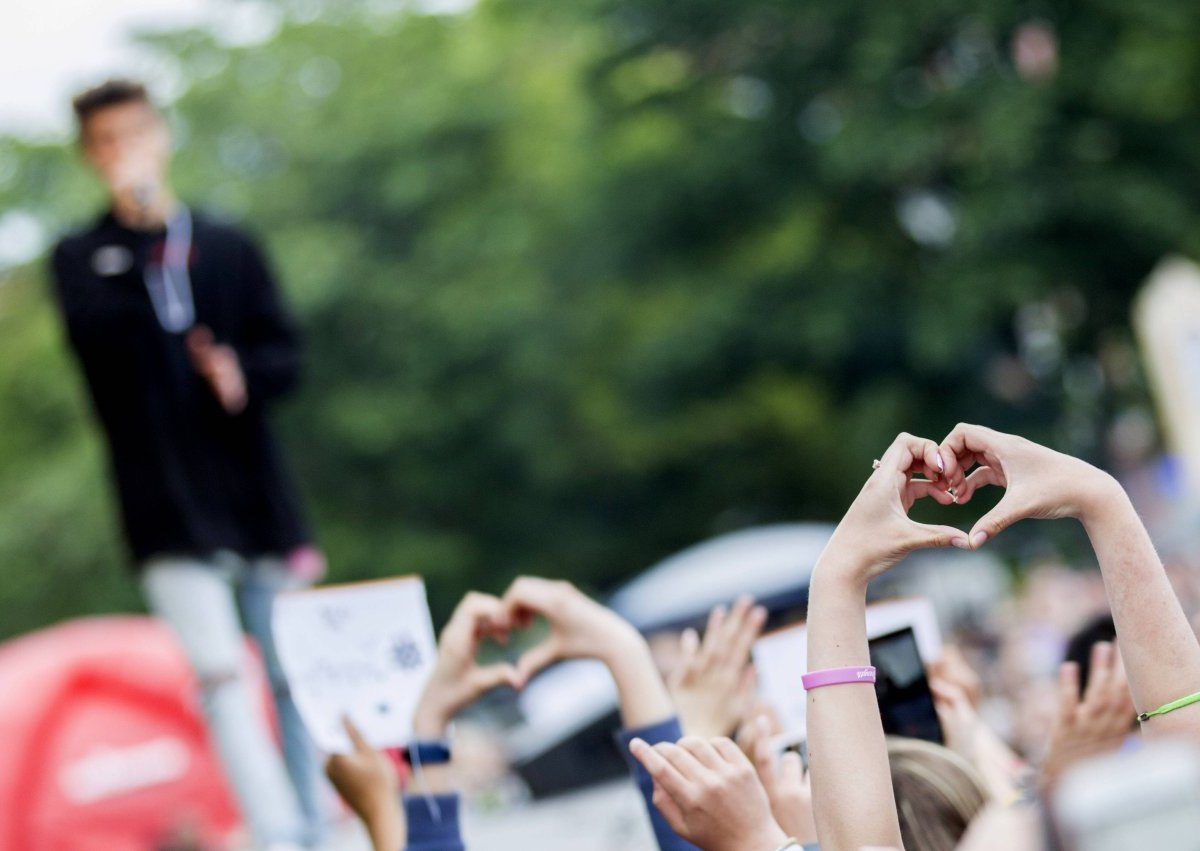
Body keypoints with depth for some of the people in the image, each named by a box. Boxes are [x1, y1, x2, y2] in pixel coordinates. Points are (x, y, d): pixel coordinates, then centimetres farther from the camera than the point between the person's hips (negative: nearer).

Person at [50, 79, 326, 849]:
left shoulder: (228, 246, 11)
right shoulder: (83, 257, 4)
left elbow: (286, 353, 8)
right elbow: (96, 333, -17)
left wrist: (243, 373, -14)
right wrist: (139, 225, -21)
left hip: (254, 488, 3)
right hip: (168, 503, -3)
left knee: (294, 671, 8)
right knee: (220, 673, -14)